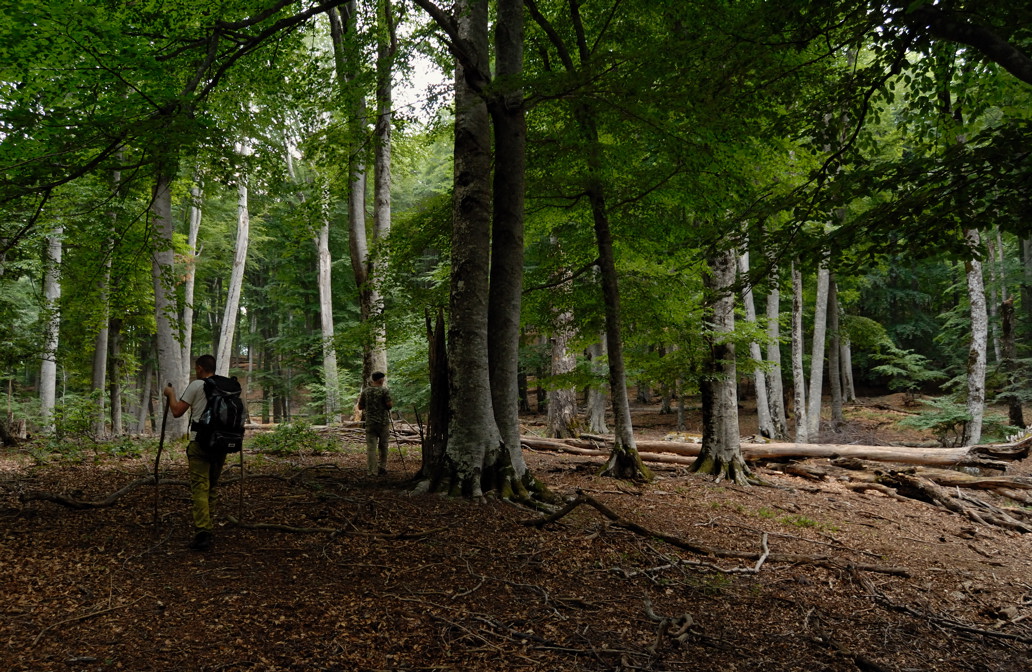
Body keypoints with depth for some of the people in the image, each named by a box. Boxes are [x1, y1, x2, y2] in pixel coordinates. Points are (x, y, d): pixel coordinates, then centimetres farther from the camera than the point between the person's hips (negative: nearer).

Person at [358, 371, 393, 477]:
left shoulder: (365, 391, 5)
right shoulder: (384, 390, -7)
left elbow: (360, 407, 10)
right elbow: (389, 405, -13)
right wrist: (392, 402, 8)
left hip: (370, 423, 3)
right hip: (383, 422, -2)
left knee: (371, 447, 1)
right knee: (383, 446, 10)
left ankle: (371, 470, -3)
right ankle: (382, 468, 15)